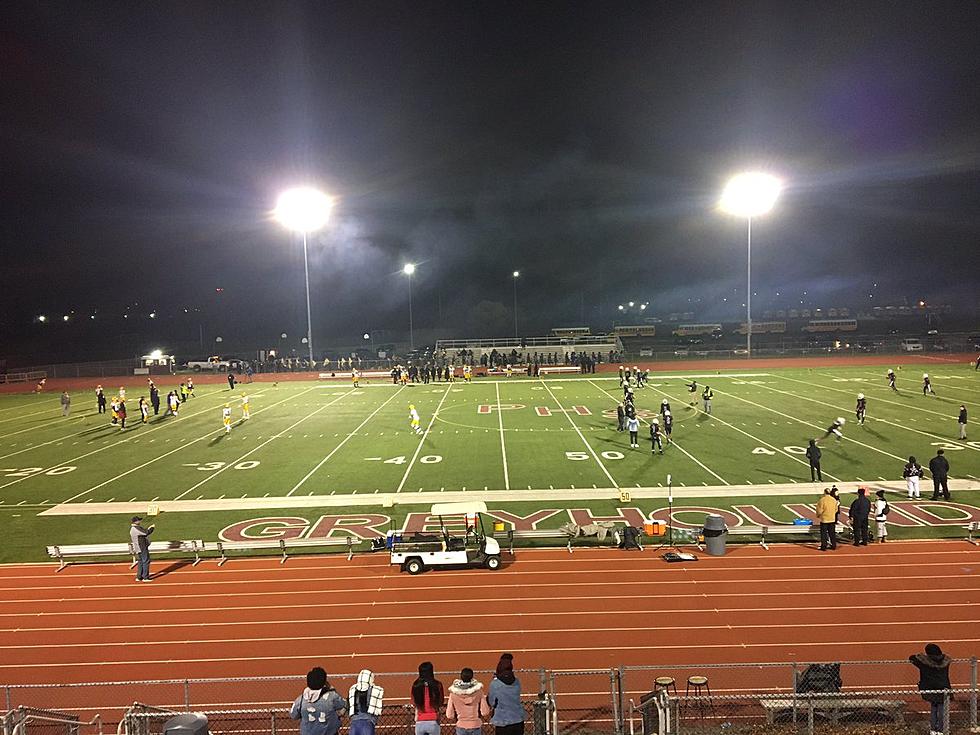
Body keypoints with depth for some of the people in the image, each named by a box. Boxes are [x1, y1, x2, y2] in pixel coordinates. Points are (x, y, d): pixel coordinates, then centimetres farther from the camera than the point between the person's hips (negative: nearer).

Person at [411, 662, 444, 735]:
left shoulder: (416, 685, -4)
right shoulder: (437, 685, -8)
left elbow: (413, 702, 6)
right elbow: (441, 702, 2)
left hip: (420, 722, 2)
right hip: (433, 722, -2)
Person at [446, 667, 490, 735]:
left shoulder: (453, 693, -9)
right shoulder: (478, 691, -10)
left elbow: (449, 715, -5)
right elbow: (485, 712, -9)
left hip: (461, 727, 0)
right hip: (476, 726, 0)